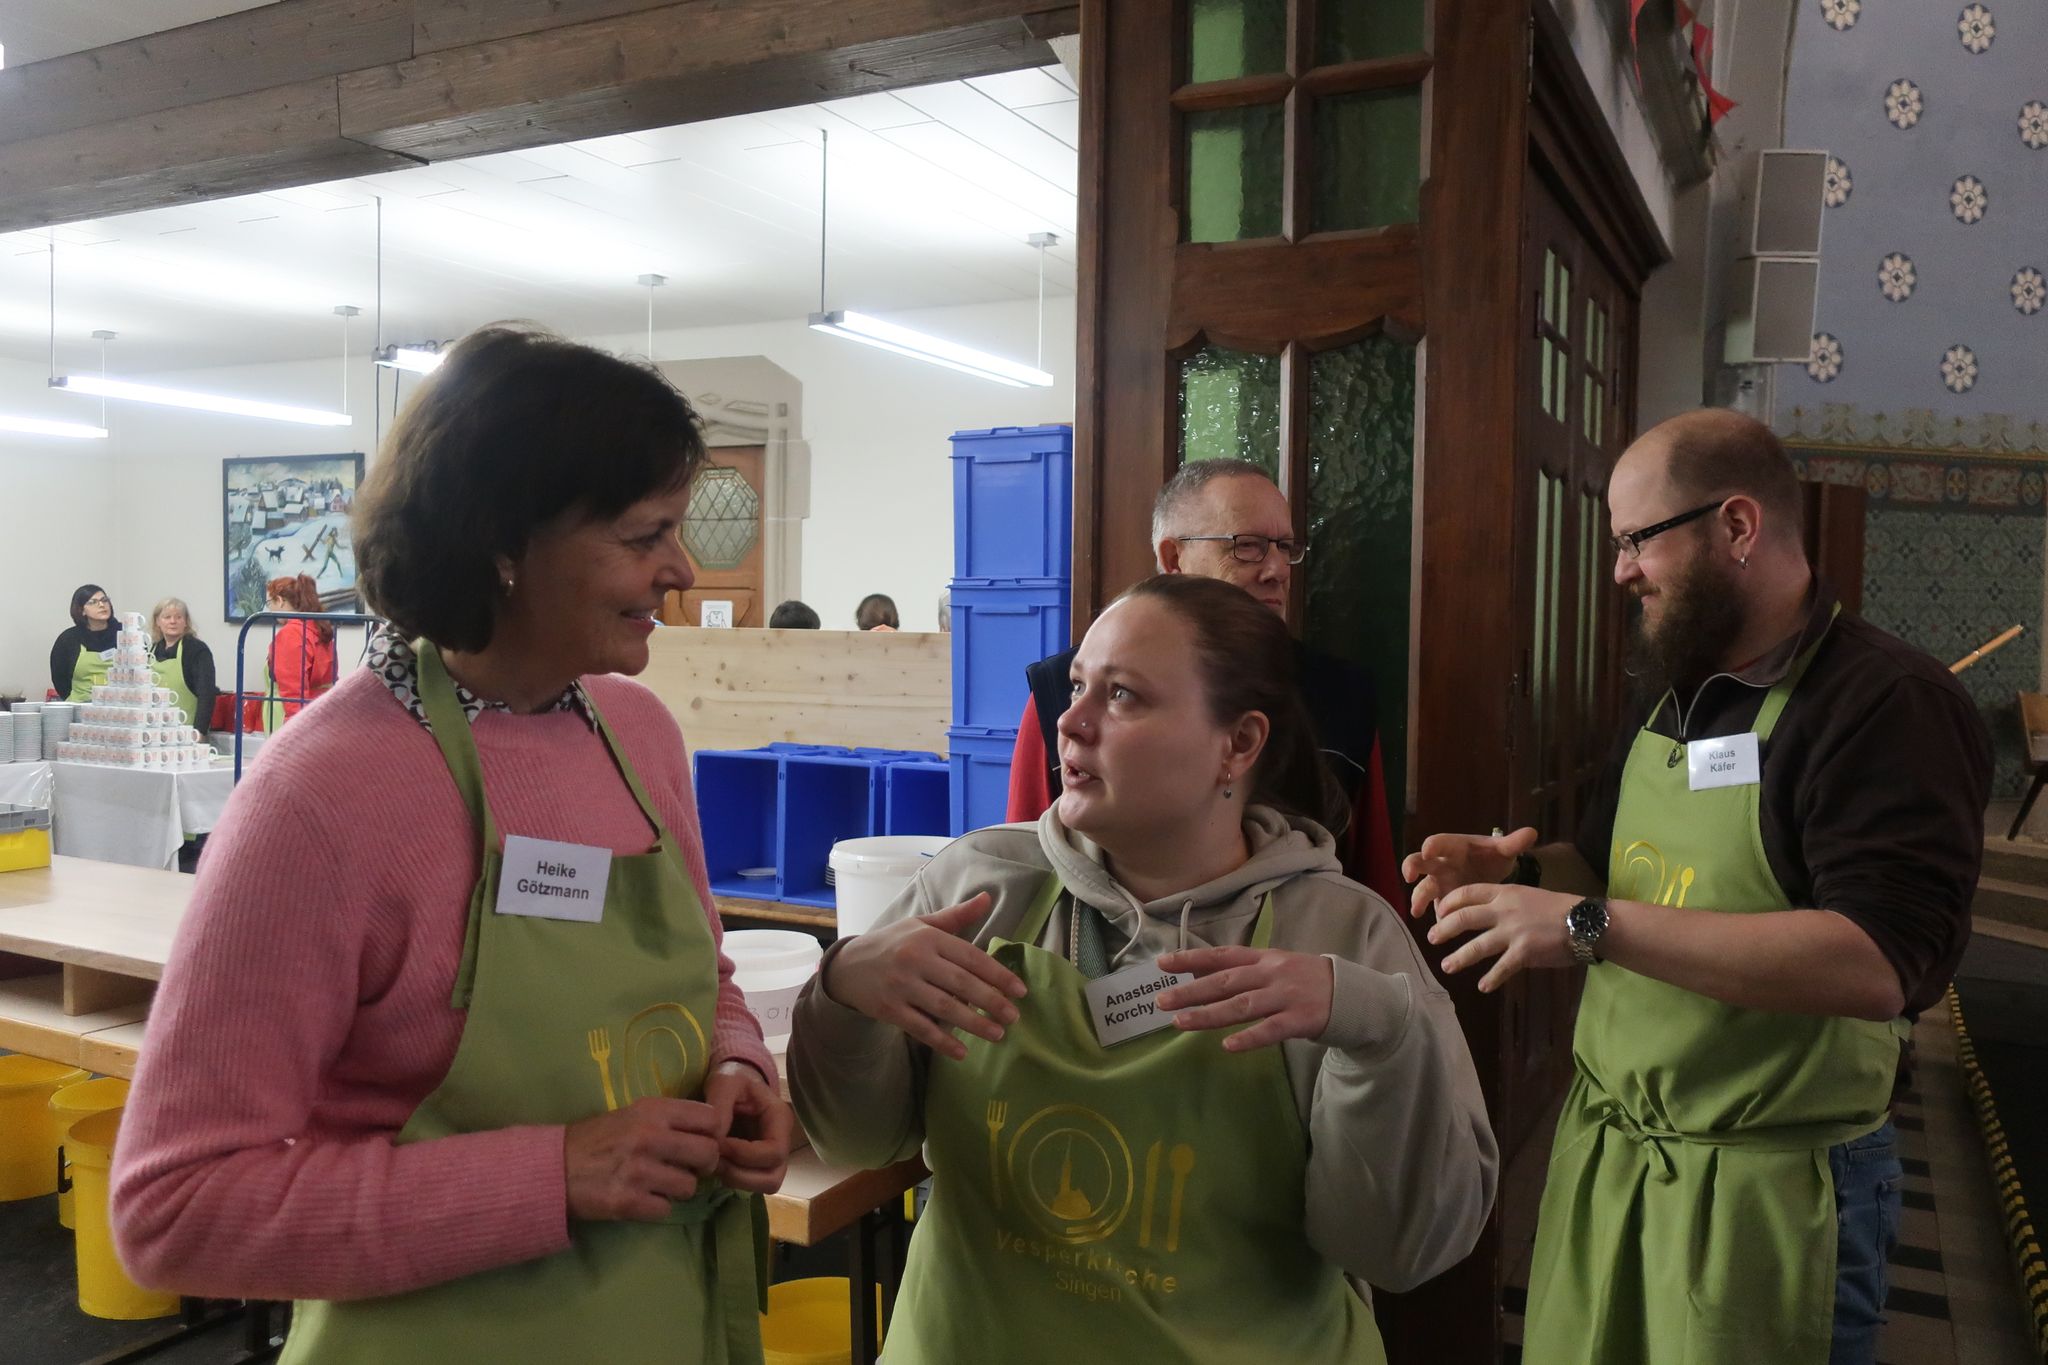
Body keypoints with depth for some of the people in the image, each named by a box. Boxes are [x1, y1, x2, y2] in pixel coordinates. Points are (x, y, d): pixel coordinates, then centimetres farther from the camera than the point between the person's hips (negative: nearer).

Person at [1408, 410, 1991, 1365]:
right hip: (1599, 1146, 7)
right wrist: (1521, 874, -1)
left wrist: (1589, 926, -32)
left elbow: (1884, 965, -29)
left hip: (1769, 1187, -7)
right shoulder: (1670, 696, 10)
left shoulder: (1890, 702, -16)